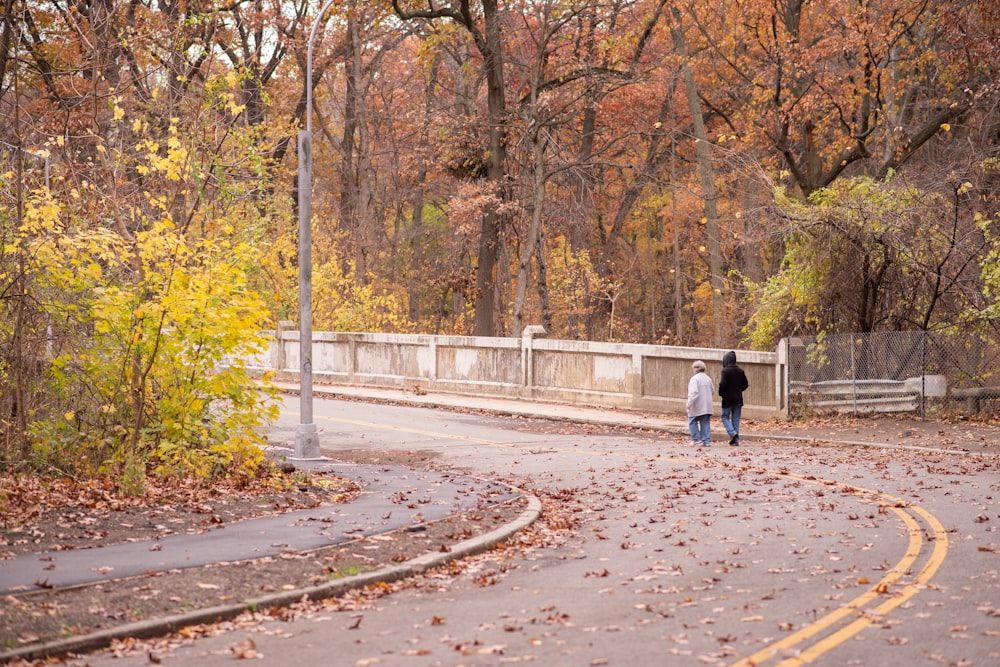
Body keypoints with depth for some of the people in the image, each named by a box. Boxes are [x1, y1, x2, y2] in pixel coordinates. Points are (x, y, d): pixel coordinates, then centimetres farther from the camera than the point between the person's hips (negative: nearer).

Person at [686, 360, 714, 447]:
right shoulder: (708, 378, 12)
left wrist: (689, 403, -21)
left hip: (697, 407, -7)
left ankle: (697, 440, 0)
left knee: (692, 423, 5)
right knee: (705, 423, 9)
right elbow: (712, 391, 18)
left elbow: (694, 392, -23)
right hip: (707, 406, 7)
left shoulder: (694, 379, -13)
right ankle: (707, 441, 6)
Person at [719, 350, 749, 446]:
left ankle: (732, 432, -15)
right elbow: (745, 384, 7)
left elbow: (722, 384, -19)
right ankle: (736, 440, 8)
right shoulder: (740, 371, 4)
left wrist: (721, 394, -2)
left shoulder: (725, 371, -14)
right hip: (738, 399, 5)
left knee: (725, 417, 8)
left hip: (727, 399, -5)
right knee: (736, 419, 10)